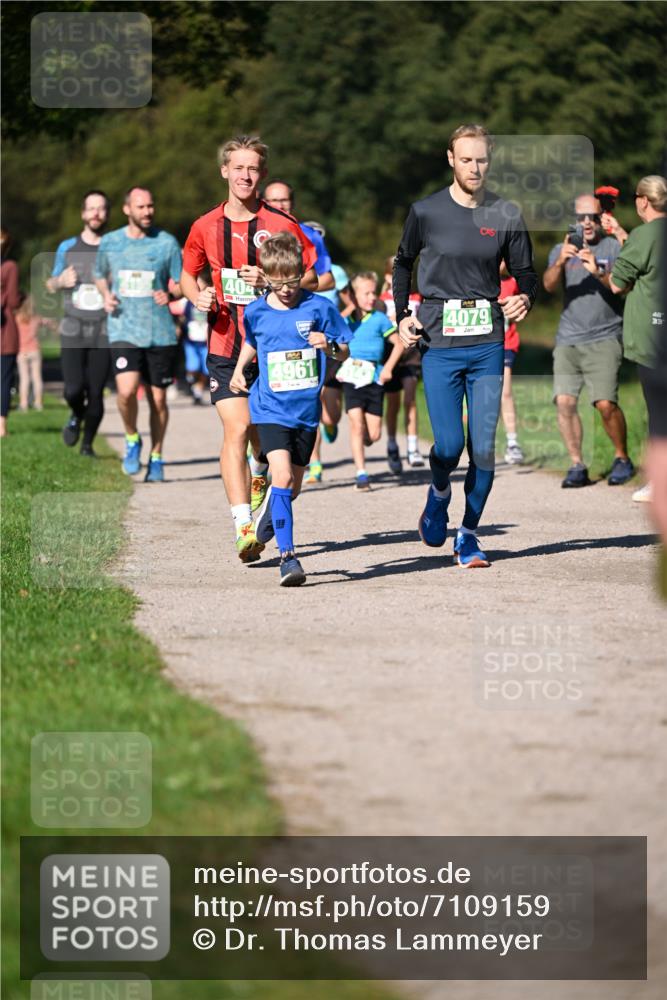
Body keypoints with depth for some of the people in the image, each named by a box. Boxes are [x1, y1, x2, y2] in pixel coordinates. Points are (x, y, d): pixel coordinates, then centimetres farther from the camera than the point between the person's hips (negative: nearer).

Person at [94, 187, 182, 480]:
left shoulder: (167, 242, 2)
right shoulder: (110, 242, 6)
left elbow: (180, 285, 6)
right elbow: (100, 275, 24)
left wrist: (169, 295, -16)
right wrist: (106, 295, 3)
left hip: (160, 332, 0)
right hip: (124, 331, 0)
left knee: (158, 398, 5)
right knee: (127, 390, -20)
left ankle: (156, 458, 22)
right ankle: (132, 439, 7)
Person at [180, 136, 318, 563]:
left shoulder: (282, 225, -4)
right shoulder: (206, 227, 4)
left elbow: (310, 277, 0)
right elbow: (188, 275, 19)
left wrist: (271, 281, -16)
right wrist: (198, 296, -3)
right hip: (226, 346, 0)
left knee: (262, 430, 9)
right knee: (236, 429, -14)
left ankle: (259, 474, 46)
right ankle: (244, 527, -19)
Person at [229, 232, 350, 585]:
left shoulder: (318, 307, -6)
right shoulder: (256, 312, -1)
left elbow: (344, 351, 1)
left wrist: (329, 346, -19)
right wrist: (239, 370, 9)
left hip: (306, 410, 1)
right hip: (270, 410, -1)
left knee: (293, 484, 15)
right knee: (282, 477, -19)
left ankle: (269, 516, 49)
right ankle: (287, 556, -19)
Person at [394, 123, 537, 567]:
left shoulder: (506, 215, 4)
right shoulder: (426, 212, 1)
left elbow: (526, 272, 12)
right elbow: (404, 264, 16)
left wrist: (525, 298, -10)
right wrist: (402, 316, 5)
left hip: (488, 345, 2)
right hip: (439, 345, -2)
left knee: (483, 447, -2)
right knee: (449, 445, -10)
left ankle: (469, 534, 13)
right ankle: (439, 494, 23)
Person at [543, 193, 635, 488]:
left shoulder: (613, 247, 5)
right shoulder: (562, 250, 14)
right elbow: (549, 285, -3)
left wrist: (598, 272, -24)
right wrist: (560, 261, -23)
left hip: (604, 338, -3)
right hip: (567, 339, 3)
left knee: (605, 403, -15)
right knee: (564, 401, -9)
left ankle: (622, 459, 4)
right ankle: (577, 466, 0)